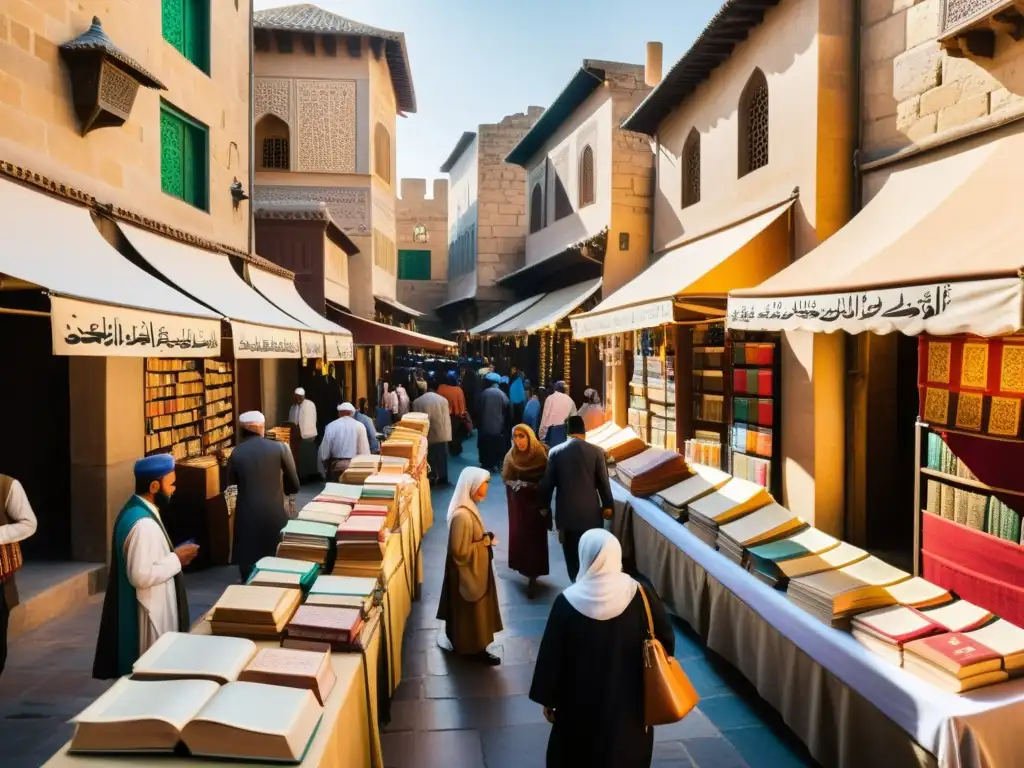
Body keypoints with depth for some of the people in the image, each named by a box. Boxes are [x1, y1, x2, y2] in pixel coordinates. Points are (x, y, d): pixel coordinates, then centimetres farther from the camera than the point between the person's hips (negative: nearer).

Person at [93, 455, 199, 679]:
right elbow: (141, 576, -30)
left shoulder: (138, 511, 7)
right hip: (148, 613, -10)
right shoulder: (142, 524, -26)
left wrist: (172, 556, 5)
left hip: (153, 608, 11)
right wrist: (176, 559, -20)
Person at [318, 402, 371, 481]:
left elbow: (324, 454, -3)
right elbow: (365, 452, -8)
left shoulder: (331, 426, -2)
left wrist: (324, 473, 10)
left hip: (335, 467, 1)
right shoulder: (360, 426, -3)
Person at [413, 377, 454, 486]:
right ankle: (442, 479, 18)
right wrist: (447, 435, 3)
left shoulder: (417, 401, -2)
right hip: (440, 434, 0)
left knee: (428, 459, 9)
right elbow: (446, 419, -3)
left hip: (424, 435, 1)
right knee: (441, 458, 12)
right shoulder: (443, 400, -5)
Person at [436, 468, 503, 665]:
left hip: (475, 569, 10)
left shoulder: (467, 507, -2)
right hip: (468, 572, -10)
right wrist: (487, 541, -20)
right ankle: (475, 648, 29)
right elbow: (461, 552, -29)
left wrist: (485, 538, -2)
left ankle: (462, 642, 42)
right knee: (471, 612, 11)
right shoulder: (462, 515, -32)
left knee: (474, 611, 25)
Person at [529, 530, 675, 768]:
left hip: (581, 705, -1)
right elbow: (665, 641, -5)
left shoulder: (568, 603, -20)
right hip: (630, 701, 2)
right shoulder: (642, 595, -16)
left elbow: (550, 656, -12)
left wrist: (548, 700, 2)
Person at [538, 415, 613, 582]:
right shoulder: (596, 452, -7)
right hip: (591, 511, 0)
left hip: (566, 511, 0)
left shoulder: (555, 452, -5)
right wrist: (607, 505, 12)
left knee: (572, 554, 12)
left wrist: (544, 506, 13)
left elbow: (547, 483, 0)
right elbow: (603, 482, -1)